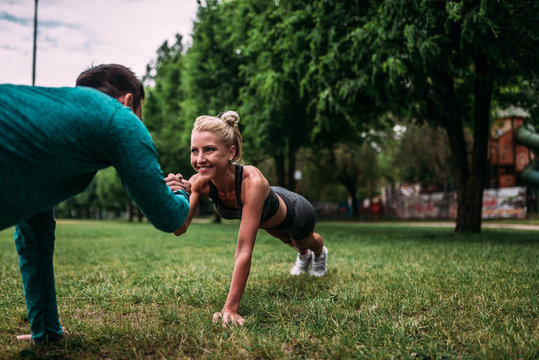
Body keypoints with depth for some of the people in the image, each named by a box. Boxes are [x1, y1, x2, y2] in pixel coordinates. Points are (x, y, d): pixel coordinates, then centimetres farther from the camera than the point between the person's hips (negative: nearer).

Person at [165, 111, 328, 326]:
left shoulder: (251, 181, -50)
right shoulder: (201, 182, -35)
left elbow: (244, 251, -50)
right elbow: (180, 229, -38)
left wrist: (231, 308, -50)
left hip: (295, 212, -4)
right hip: (266, 221, 4)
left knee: (307, 243, 33)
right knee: (292, 243, 38)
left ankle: (320, 253, 70)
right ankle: (303, 256, 74)